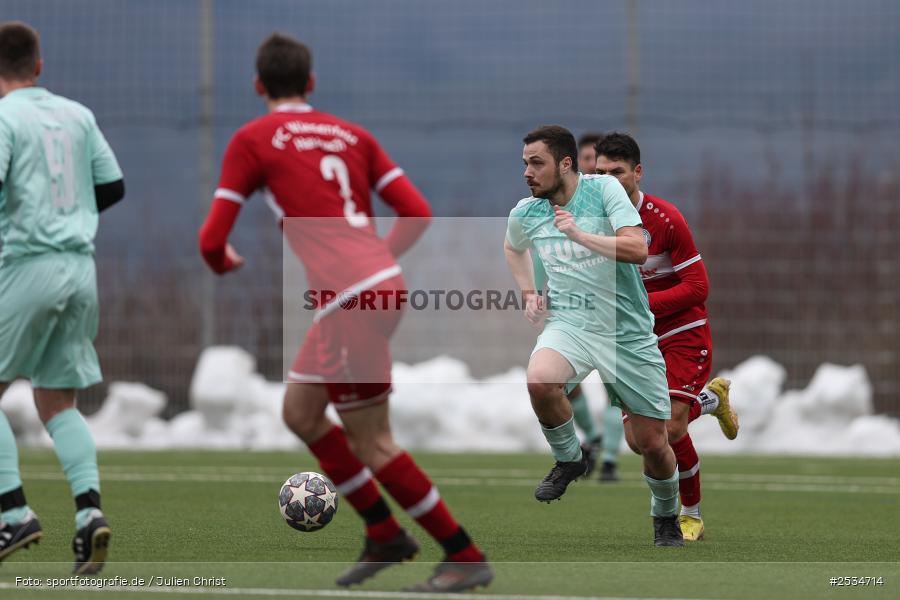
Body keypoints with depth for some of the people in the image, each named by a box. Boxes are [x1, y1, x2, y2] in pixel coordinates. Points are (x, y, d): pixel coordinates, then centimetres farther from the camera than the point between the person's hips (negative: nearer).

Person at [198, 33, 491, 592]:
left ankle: (465, 557, 1)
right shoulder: (352, 135, 16)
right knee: (300, 411, 20)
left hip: (351, 295, -7)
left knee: (371, 442, 0)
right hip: (382, 280, 7)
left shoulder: (252, 140, 1)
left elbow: (212, 238, -1)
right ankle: (384, 533, 21)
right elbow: (417, 212, 10)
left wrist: (224, 262, 23)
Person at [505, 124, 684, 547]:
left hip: (628, 333, -2)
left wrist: (579, 235, -26)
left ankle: (666, 517, 32)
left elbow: (638, 249, -19)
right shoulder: (525, 214, 3)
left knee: (653, 444, 1)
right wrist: (528, 293, 15)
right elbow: (513, 248, 28)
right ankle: (568, 459, -5)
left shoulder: (604, 189, -8)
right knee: (539, 381, -34)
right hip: (569, 323, 2)